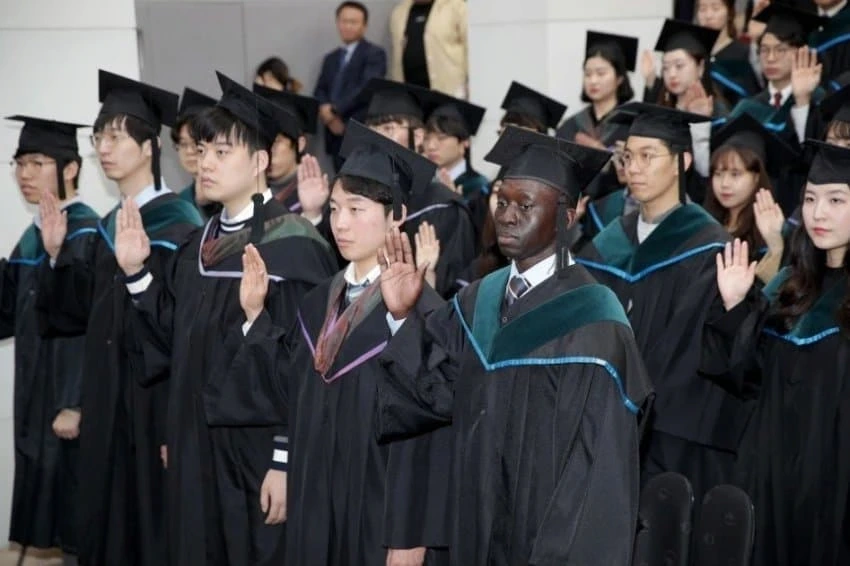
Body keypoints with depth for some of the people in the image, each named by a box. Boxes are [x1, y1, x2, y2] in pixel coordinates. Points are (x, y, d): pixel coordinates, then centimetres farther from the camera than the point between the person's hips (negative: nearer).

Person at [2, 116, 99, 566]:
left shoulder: (85, 236, -14)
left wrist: (76, 404, -22)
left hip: (70, 401, -8)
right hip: (36, 401, 8)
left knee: (76, 528, -2)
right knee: (49, 519, 12)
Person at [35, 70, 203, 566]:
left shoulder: (180, 225, -12)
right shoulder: (108, 226, 12)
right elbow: (85, 314, 13)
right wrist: (57, 256, 0)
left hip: (159, 401, -8)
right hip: (109, 402, 8)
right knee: (110, 526, 12)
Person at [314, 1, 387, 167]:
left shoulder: (374, 54, 2)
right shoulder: (331, 58, 23)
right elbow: (320, 91, 16)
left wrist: (335, 110, -14)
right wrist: (325, 110, -7)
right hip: (336, 134, 6)